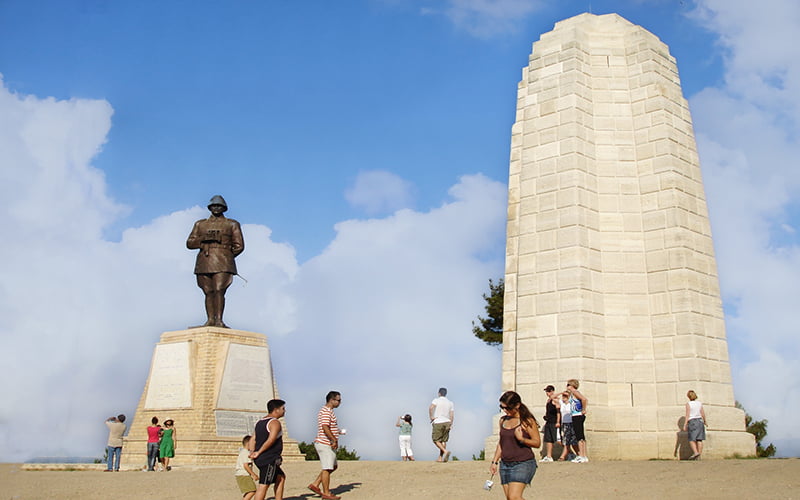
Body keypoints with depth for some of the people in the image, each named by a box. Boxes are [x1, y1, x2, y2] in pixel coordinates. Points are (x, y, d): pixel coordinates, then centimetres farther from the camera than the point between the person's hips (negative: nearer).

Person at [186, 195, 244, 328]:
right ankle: (210, 320, -6)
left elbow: (239, 246, 9)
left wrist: (225, 256, 7)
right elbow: (189, 243, 12)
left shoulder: (232, 224, 14)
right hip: (204, 263, 3)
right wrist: (205, 238, -4)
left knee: (219, 290, -16)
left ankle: (219, 320, -21)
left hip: (223, 264, -3)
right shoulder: (200, 224, 21)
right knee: (209, 292, -3)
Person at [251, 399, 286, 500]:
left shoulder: (260, 422, 17)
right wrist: (258, 453, -16)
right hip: (269, 459, -9)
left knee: (281, 477, 22)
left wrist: (252, 453, 5)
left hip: (260, 459, 9)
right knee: (263, 485, -9)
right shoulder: (275, 422, -12)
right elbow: (271, 440, -23)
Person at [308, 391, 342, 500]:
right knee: (327, 469, -3)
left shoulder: (326, 410, 18)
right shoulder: (327, 411, -16)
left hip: (327, 444, 11)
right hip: (325, 445, -11)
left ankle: (315, 485, 15)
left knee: (334, 466, 16)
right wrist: (334, 440, -22)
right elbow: (325, 427, -26)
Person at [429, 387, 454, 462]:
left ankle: (445, 451, -20)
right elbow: (451, 415, 4)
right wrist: (450, 425, 7)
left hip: (438, 423, -5)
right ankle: (440, 458, 6)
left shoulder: (436, 400, -3)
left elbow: (430, 408, -21)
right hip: (447, 422, 5)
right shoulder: (450, 403, 11)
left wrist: (431, 417, -10)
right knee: (443, 441, 8)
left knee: (436, 440, 1)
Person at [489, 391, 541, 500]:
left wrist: (521, 439, -22)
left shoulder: (527, 421, -8)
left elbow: (537, 443, -7)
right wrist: (494, 462, 17)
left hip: (523, 463, -6)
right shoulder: (503, 420, 10)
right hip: (505, 464, 6)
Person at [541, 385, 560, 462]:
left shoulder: (555, 399, -9)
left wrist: (558, 422, -21)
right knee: (548, 439, 6)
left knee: (558, 439, -9)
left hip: (554, 422, -9)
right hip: (549, 422, 9)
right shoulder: (549, 400, 19)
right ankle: (548, 456, 7)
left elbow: (558, 411, -16)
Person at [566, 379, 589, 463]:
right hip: (578, 416, 10)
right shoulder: (573, 393, 17)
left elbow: (584, 399, -25)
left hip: (577, 416, -10)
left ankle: (581, 456, -9)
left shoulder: (574, 392, -10)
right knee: (582, 437, 11)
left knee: (579, 437, -9)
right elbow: (585, 400, 27)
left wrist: (583, 410, -17)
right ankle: (584, 456, 14)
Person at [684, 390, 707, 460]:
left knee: (692, 440, -1)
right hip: (700, 421, 5)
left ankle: (696, 452, -21)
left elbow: (687, 415, -8)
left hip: (692, 422, -4)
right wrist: (704, 421, 25)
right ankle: (699, 456, 3)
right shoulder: (699, 403, 7)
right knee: (699, 440, 4)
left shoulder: (688, 404, -5)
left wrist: (685, 425, -6)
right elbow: (703, 414, 8)